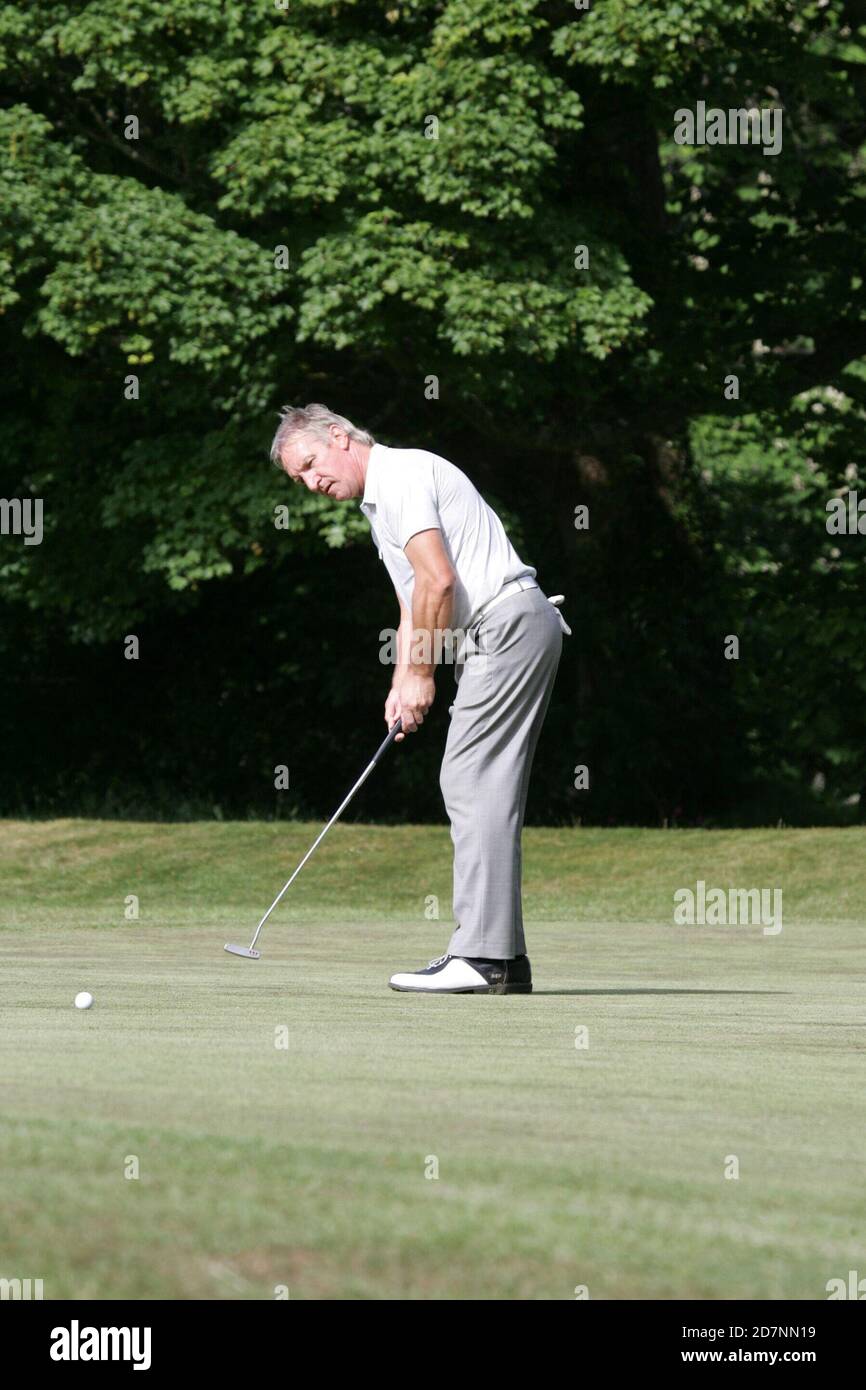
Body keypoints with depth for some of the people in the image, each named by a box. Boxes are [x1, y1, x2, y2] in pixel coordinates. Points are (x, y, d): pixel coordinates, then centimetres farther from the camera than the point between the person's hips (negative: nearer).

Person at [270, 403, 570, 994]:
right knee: (488, 792, 9)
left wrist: (422, 674, -9)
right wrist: (402, 684, 11)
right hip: (511, 632, 11)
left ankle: (481, 955, -16)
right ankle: (504, 957, 8)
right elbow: (414, 602, 25)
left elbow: (439, 580, -18)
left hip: (507, 626, -11)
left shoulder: (401, 475, -10)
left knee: (474, 785, -13)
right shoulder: (379, 502, 23)